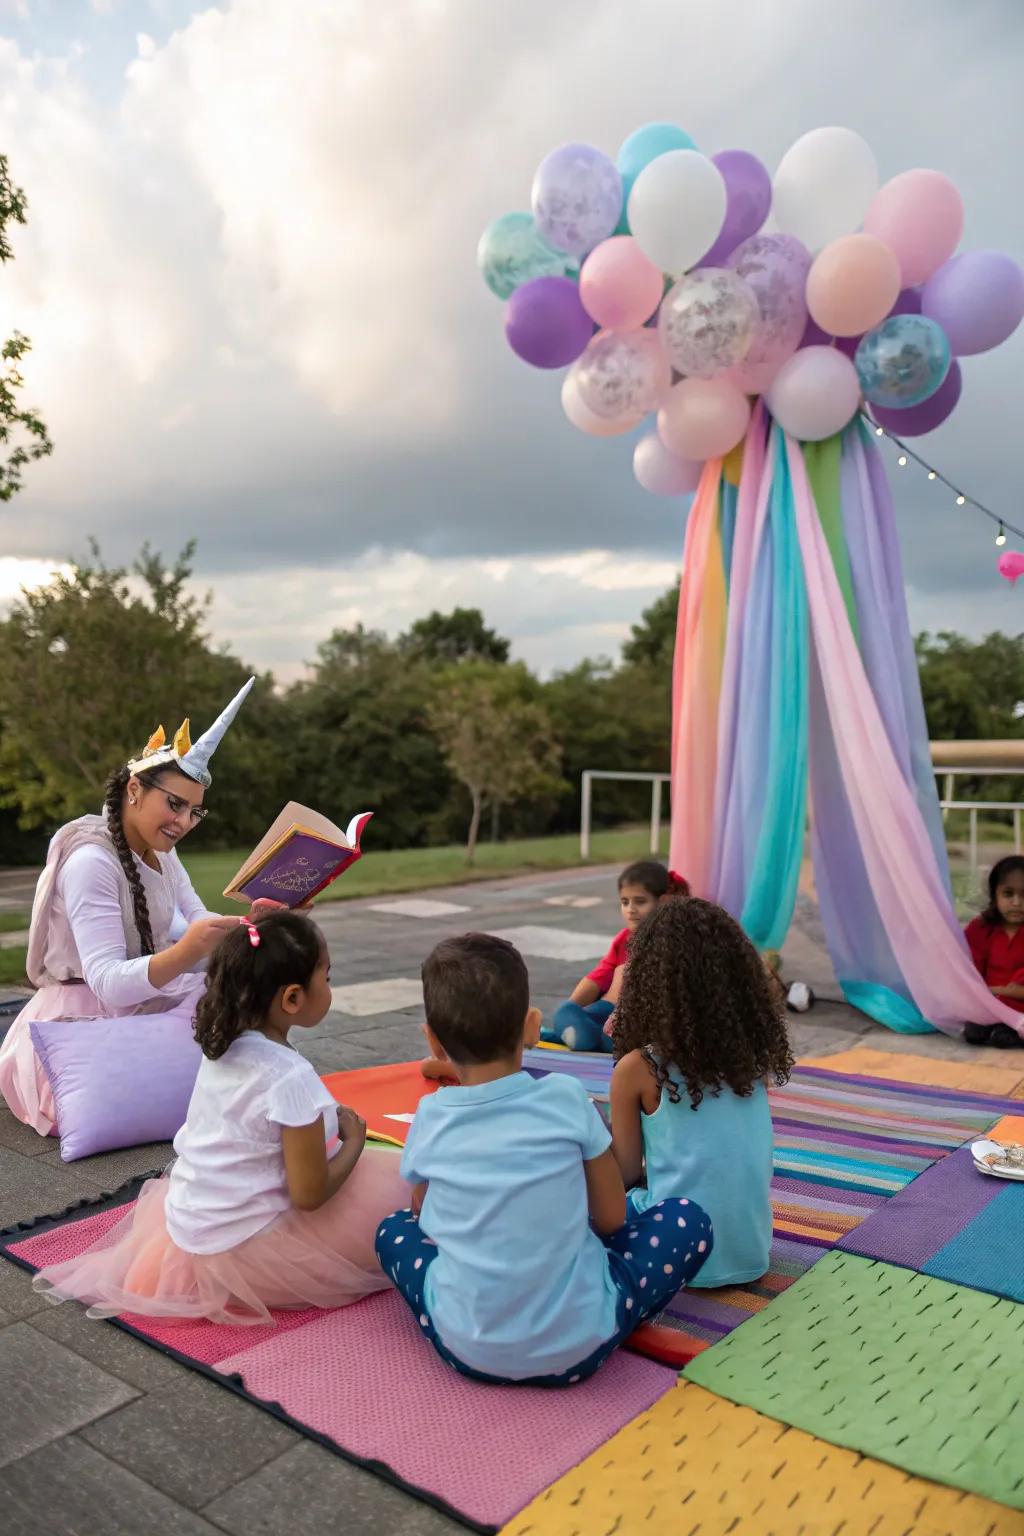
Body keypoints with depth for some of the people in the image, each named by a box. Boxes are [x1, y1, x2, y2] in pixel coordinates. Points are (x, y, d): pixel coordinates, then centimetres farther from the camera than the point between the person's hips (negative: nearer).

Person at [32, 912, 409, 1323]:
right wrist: (353, 1140, -8)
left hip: (187, 1227, 8)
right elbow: (310, 1195, -21)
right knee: (393, 1183, -5)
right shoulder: (290, 1077, -28)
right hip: (242, 1247, -8)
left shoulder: (222, 1046, -3)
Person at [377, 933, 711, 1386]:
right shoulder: (567, 1098, -11)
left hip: (467, 1351, 2)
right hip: (577, 1347, -2)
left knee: (394, 1230, 26)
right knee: (687, 1219, 14)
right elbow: (611, 1217, 0)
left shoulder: (430, 1119, -5)